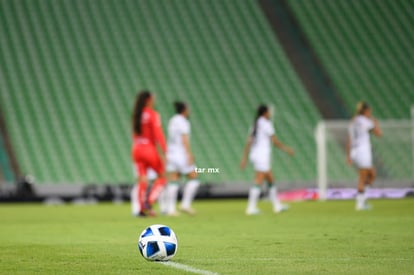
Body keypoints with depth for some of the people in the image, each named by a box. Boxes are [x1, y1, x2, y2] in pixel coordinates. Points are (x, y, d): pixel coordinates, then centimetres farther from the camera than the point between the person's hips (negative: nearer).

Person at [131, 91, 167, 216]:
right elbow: (158, 134, -15)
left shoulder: (136, 115, 7)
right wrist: (163, 152, -15)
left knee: (142, 180, 5)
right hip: (150, 149, -6)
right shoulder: (153, 115, -11)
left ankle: (141, 208, -1)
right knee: (162, 177, 8)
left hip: (137, 148, 6)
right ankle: (149, 202, -8)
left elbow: (135, 134, 12)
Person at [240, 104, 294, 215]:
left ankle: (277, 206, 18)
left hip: (255, 155, 9)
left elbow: (248, 142, 12)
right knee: (258, 182, -11)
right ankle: (251, 208, -15)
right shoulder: (266, 124, -10)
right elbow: (275, 141, -9)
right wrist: (287, 149, 3)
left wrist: (244, 158, 12)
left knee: (271, 180, 15)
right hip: (262, 156, -9)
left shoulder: (255, 125, 15)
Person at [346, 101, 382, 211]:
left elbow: (349, 141, 14)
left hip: (354, 153, 8)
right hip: (363, 152, -8)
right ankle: (360, 203, -5)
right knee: (363, 179, -4)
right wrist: (375, 123, 14)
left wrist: (348, 156, 14)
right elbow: (379, 133, -1)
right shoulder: (365, 121, -8)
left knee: (372, 174, 16)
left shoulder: (353, 122, 15)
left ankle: (361, 197, 7)